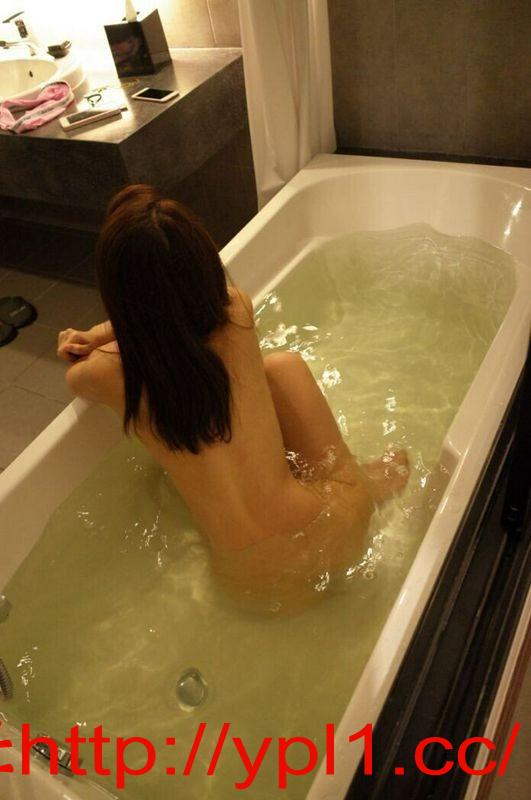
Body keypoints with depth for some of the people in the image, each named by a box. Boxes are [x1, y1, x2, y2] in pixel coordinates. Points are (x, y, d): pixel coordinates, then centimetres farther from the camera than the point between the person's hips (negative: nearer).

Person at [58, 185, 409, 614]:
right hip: (345, 529, 1)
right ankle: (371, 481, 25)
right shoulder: (237, 312, -9)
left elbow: (72, 376, 15)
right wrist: (100, 333, 12)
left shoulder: (110, 374, -12)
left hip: (262, 589, 0)